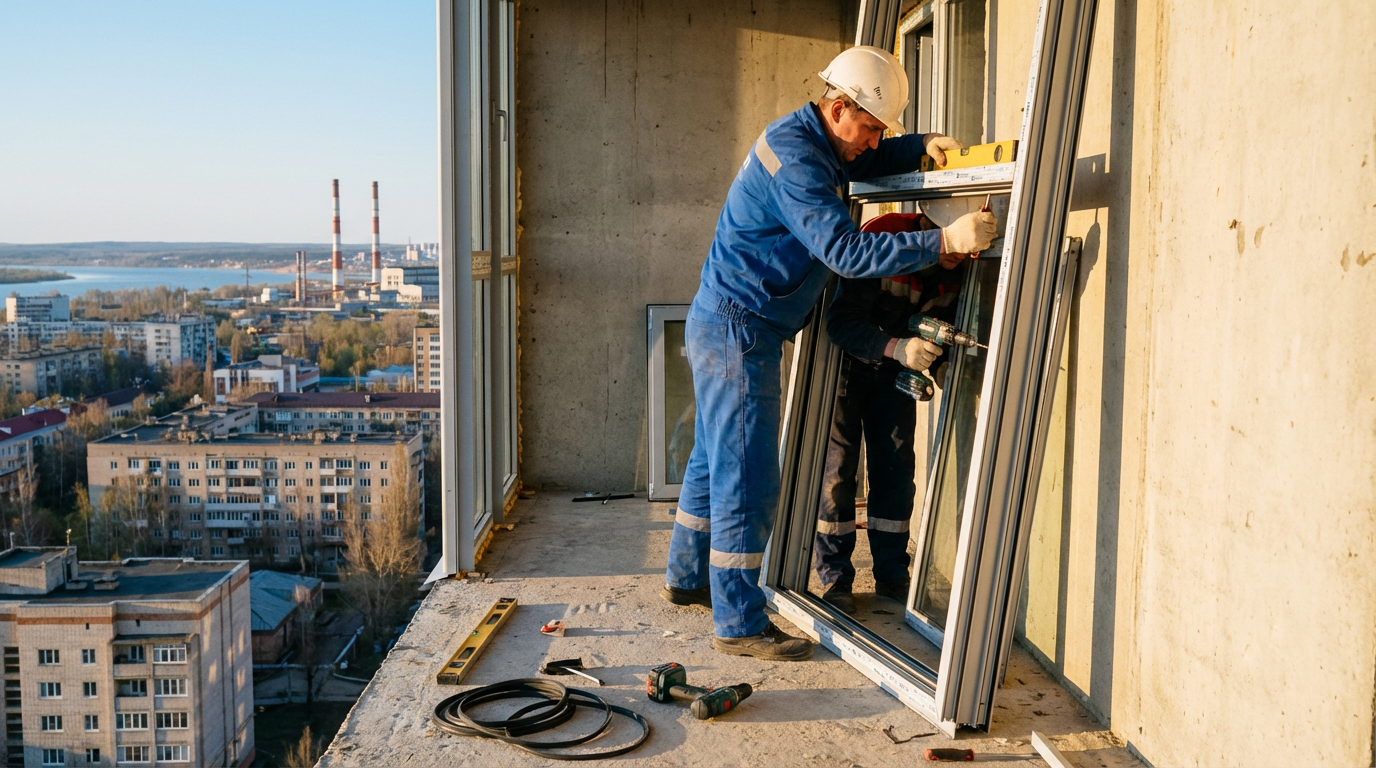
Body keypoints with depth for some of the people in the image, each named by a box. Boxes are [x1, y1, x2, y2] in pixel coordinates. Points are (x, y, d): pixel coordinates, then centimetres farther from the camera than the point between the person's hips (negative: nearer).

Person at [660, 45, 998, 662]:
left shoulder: (813, 144, 12)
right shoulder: (792, 155, -20)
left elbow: (873, 161, 29)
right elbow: (847, 250, -28)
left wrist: (923, 146, 8)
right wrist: (944, 241, -32)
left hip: (727, 327, 11)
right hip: (737, 330, -11)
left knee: (715, 461, 20)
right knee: (747, 478, -8)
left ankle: (686, 577, 35)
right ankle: (739, 624, -1)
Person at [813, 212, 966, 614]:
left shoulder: (957, 272, -14)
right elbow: (841, 321, -35)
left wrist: (940, 366, -22)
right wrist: (897, 348, -49)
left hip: (895, 370, 5)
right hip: (847, 360, -5)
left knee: (898, 469, 2)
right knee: (838, 466, -6)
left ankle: (892, 575, 13)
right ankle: (834, 577, 3)